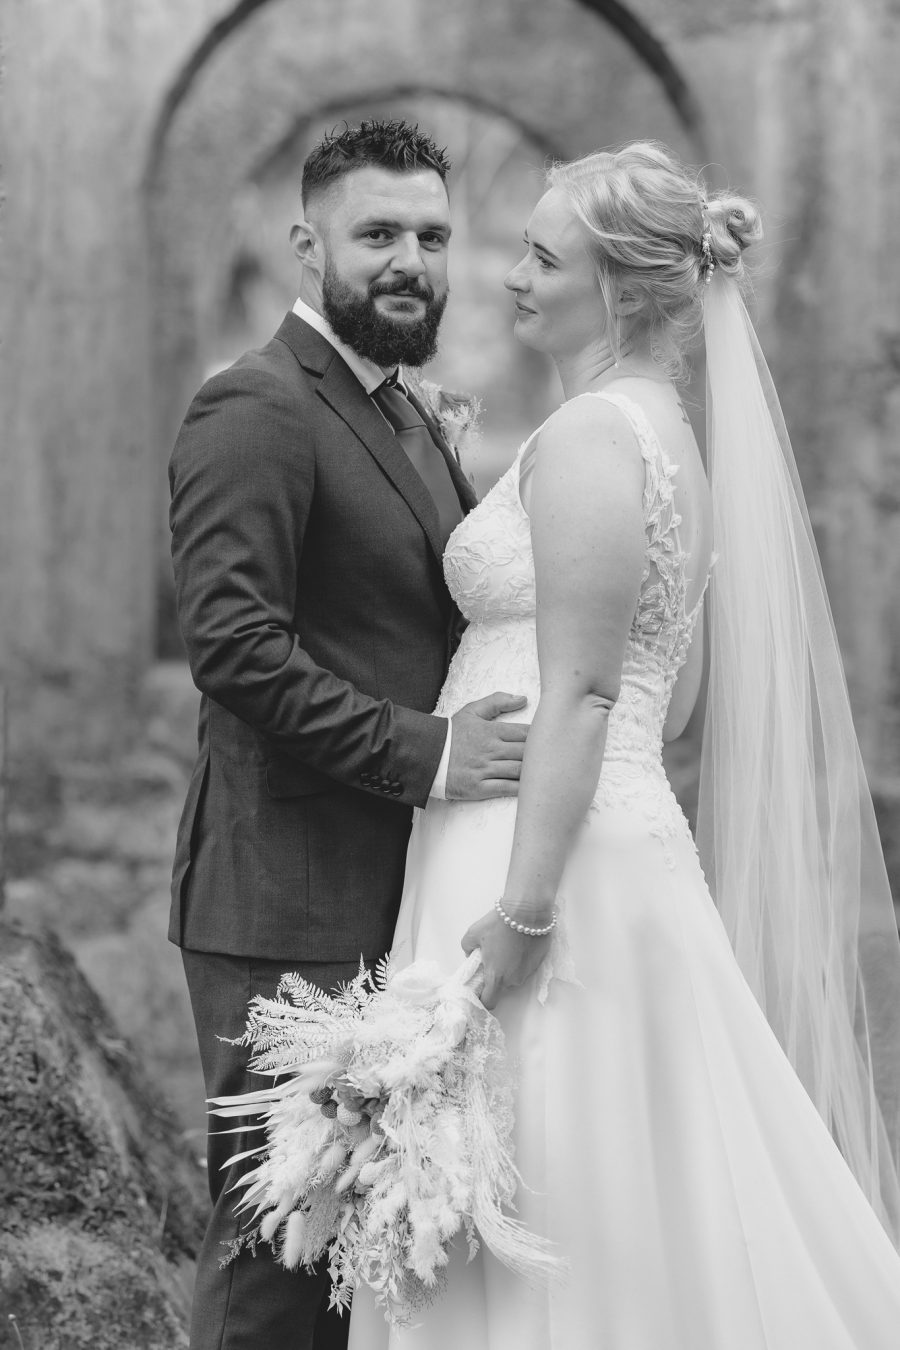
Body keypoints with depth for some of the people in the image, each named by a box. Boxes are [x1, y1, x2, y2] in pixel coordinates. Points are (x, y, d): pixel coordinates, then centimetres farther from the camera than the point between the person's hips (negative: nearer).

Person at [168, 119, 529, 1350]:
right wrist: (422, 753, -24)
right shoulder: (256, 411, -13)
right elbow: (233, 647, -23)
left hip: (400, 901, 9)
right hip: (293, 910, -9)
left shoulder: (409, 417, 18)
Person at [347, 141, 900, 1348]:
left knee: (551, 1230, -4)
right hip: (634, 835, 10)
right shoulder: (670, 435, 15)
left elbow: (581, 693, -20)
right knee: (649, 1228, 14)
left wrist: (519, 911, -22)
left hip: (557, 857, -10)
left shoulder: (586, 437, -14)